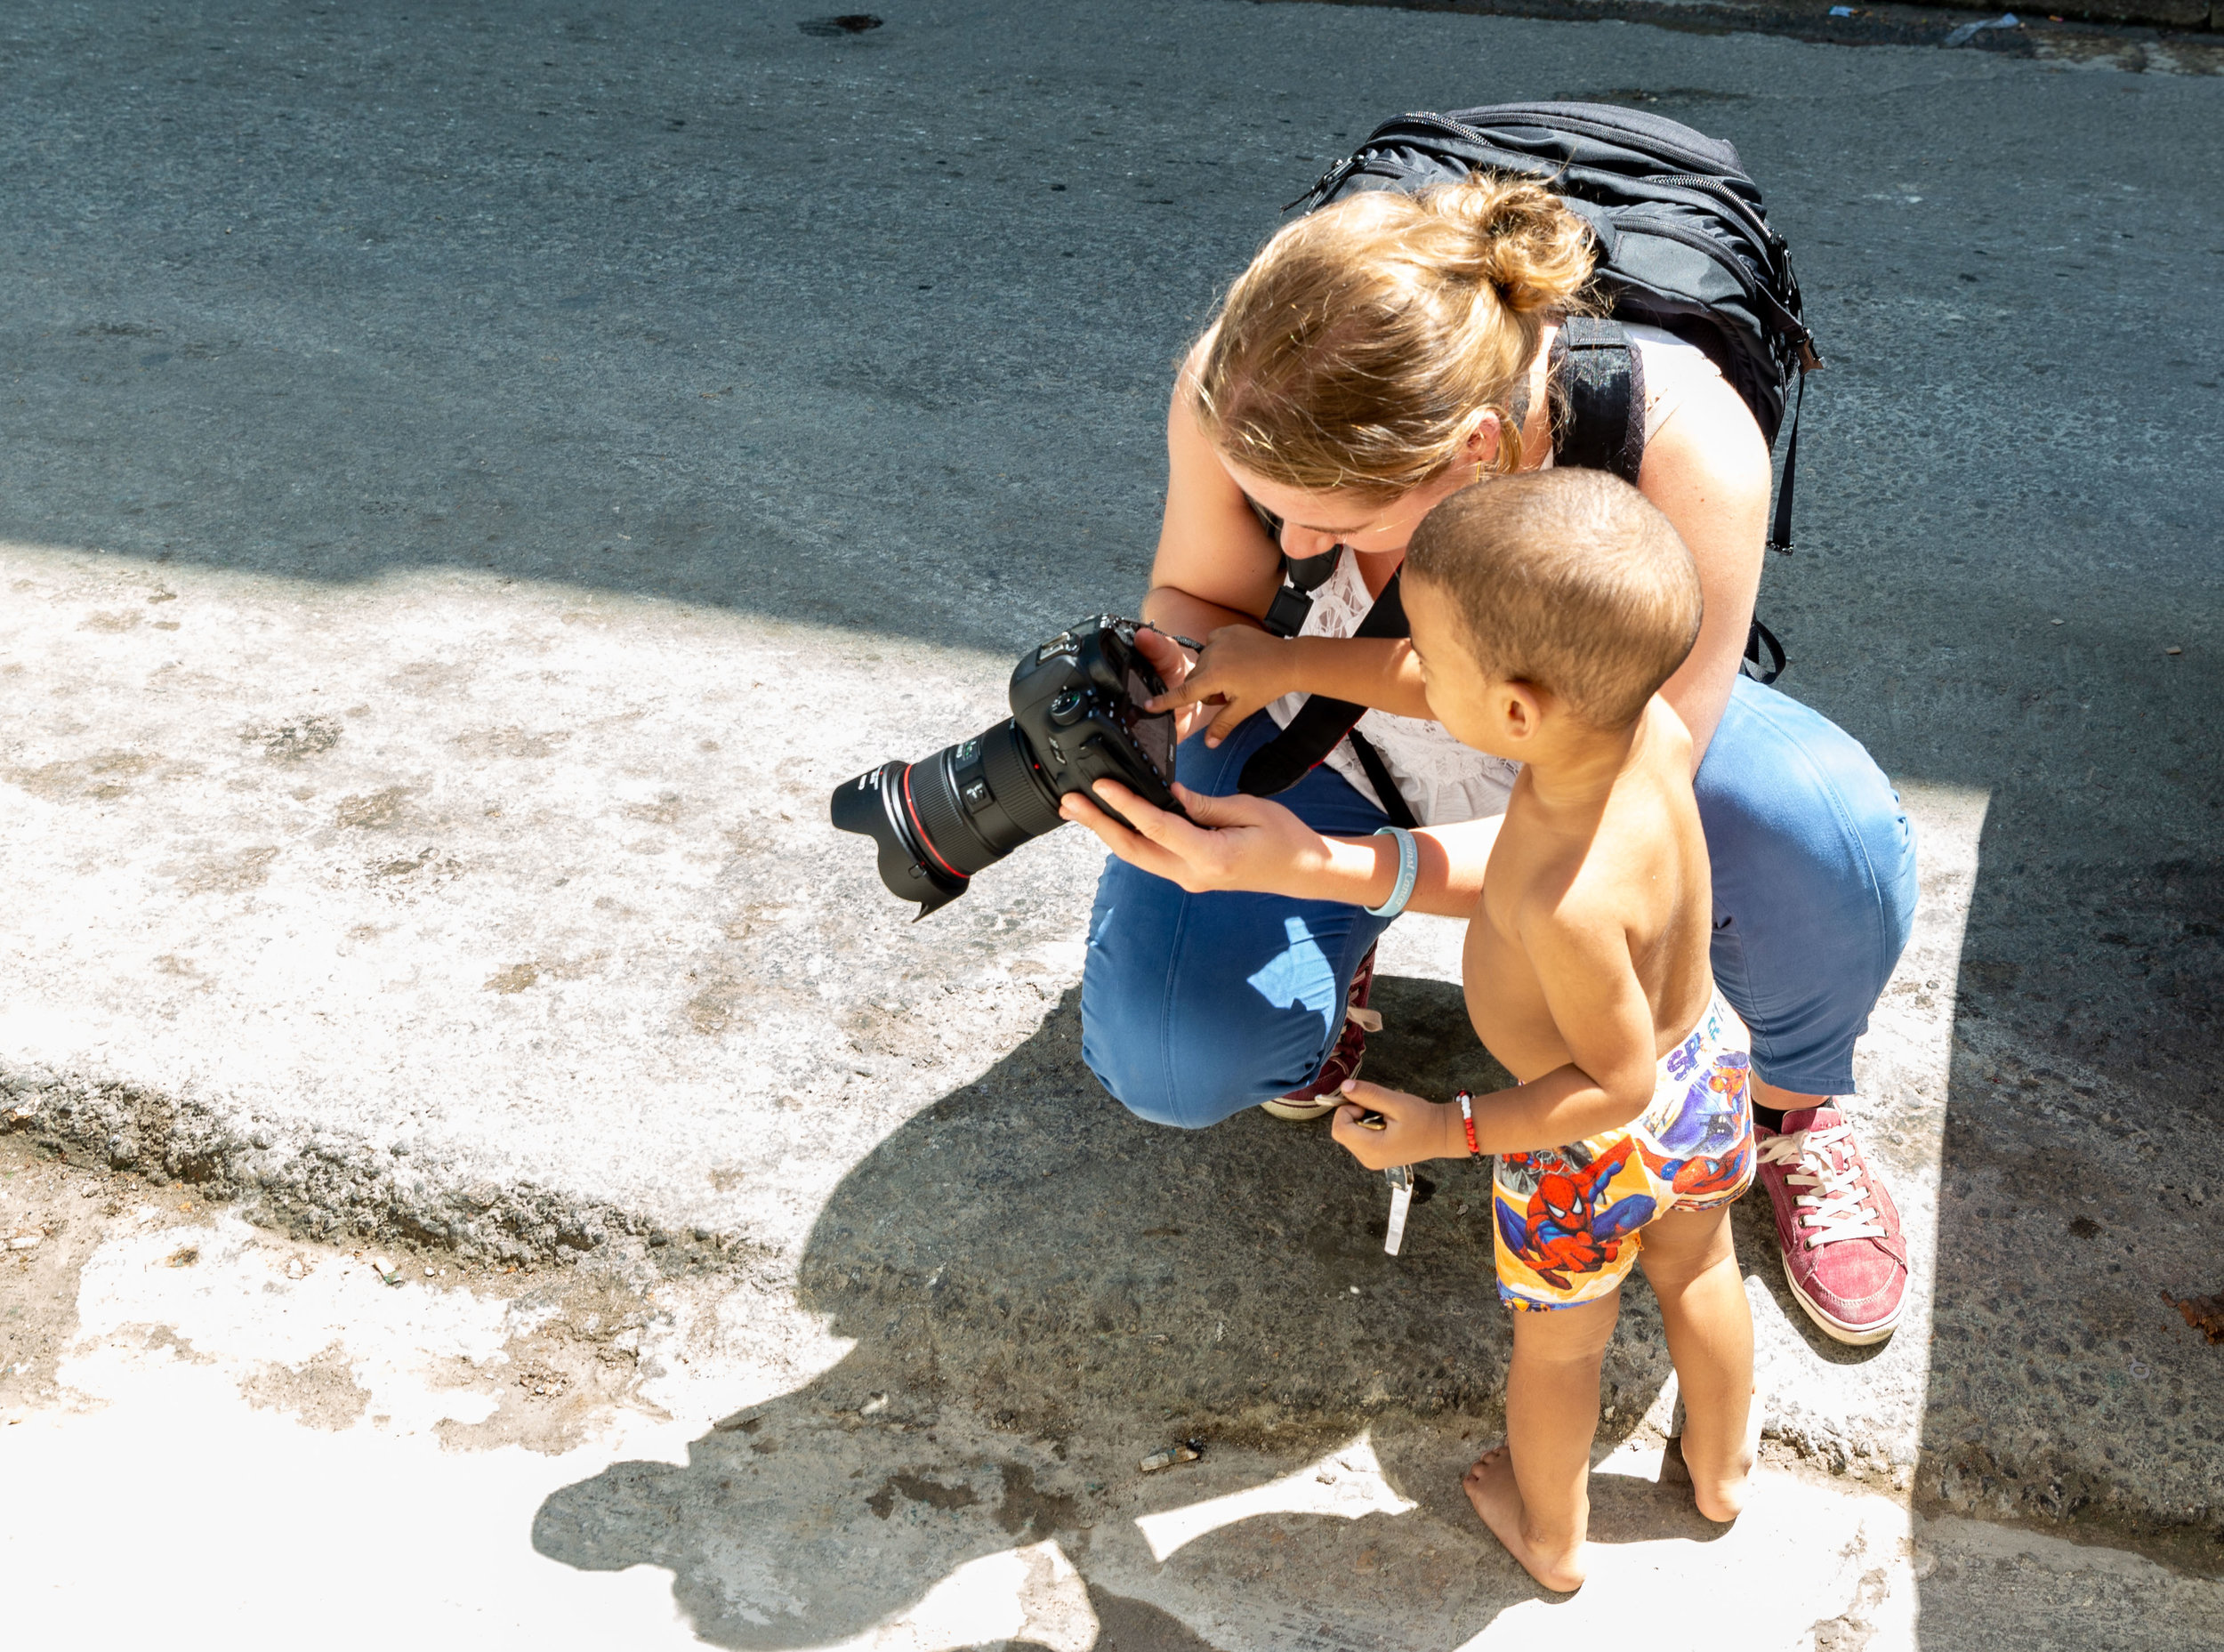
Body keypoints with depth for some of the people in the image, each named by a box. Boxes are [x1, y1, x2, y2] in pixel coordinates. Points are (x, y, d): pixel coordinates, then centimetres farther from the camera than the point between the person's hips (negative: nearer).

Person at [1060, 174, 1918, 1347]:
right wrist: (1148, 686, -36)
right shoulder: (1239, 394, -32)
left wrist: (1327, 869, -49)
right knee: (1169, 1063, -22)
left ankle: (1789, 1103, 4)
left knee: (1834, 835, -33)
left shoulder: (1686, 448, -40)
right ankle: (1337, 948, 16)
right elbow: (1191, 599, -10)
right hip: (1331, 754, 1)